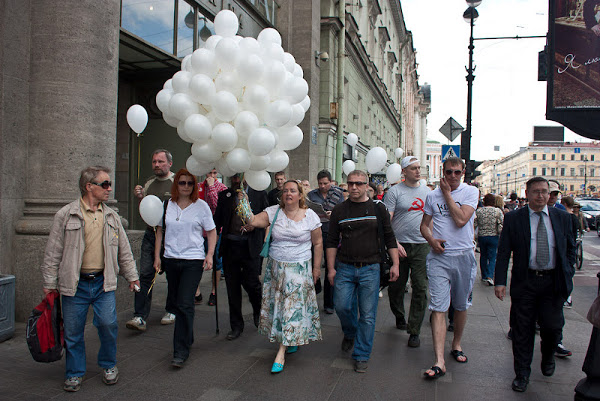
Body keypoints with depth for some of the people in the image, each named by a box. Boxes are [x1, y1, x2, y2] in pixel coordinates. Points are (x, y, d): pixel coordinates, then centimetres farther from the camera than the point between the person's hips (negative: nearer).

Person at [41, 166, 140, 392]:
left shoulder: (111, 216, 9)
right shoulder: (66, 215, -2)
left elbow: (124, 250, 16)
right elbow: (53, 252, 0)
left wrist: (131, 275, 17)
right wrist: (50, 282, 0)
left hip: (104, 282, 2)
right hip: (75, 284, -2)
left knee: (108, 324, -5)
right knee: (73, 330, 6)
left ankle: (109, 365, 20)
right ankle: (75, 373, 25)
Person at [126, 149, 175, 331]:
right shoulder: (149, 183, 13)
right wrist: (140, 198, 2)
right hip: (150, 234, 4)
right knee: (145, 275, -2)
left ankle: (171, 311, 25)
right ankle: (140, 317, 0)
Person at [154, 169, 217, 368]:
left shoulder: (201, 206, -1)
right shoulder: (167, 205, 7)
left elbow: (211, 232, 4)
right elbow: (160, 231, 14)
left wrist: (210, 255, -7)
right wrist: (157, 256, 8)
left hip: (193, 260, -4)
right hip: (170, 259, 4)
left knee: (185, 304, -11)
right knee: (174, 303, 12)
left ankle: (181, 352, -4)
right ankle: (187, 337, 34)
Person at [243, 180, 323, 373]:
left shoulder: (310, 216, -3)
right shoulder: (273, 212, 0)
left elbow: (318, 243, 3)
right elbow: (253, 221, -15)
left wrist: (316, 268, 2)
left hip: (299, 269, -2)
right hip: (275, 267, 2)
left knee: (293, 306, -4)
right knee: (277, 304, 6)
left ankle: (281, 352, 2)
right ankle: (291, 341, 27)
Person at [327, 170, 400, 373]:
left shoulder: (378, 208, 3)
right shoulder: (339, 210, 5)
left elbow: (389, 238, 6)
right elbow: (332, 241, 7)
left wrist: (395, 264, 1)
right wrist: (331, 268, 2)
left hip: (370, 269, -1)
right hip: (345, 268, 1)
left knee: (367, 314, 1)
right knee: (342, 306, -2)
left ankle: (362, 356, 16)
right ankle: (350, 333, 32)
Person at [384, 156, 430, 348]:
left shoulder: (427, 191, 11)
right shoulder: (395, 191, -3)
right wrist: (394, 243, -17)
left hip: (422, 246, 3)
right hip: (399, 245, -2)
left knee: (420, 288, -1)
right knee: (396, 286, 9)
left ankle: (414, 331, 8)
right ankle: (399, 317, 35)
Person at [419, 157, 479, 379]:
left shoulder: (471, 192, 0)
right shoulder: (432, 195, 8)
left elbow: (461, 220, -14)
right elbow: (424, 225, 13)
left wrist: (447, 193, -8)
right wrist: (432, 240, -7)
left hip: (464, 256, 0)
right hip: (439, 256, 1)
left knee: (461, 306, 13)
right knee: (438, 308, -7)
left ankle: (456, 345, 36)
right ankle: (439, 362, -7)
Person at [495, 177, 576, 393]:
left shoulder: (562, 217, 8)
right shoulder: (513, 219, 0)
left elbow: (570, 248, 15)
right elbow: (503, 252, -2)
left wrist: (568, 274, 5)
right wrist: (500, 281, -9)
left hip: (553, 283, 2)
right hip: (524, 283, -1)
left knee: (553, 326, 0)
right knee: (522, 330, 4)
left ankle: (548, 357, 33)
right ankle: (522, 374, 20)